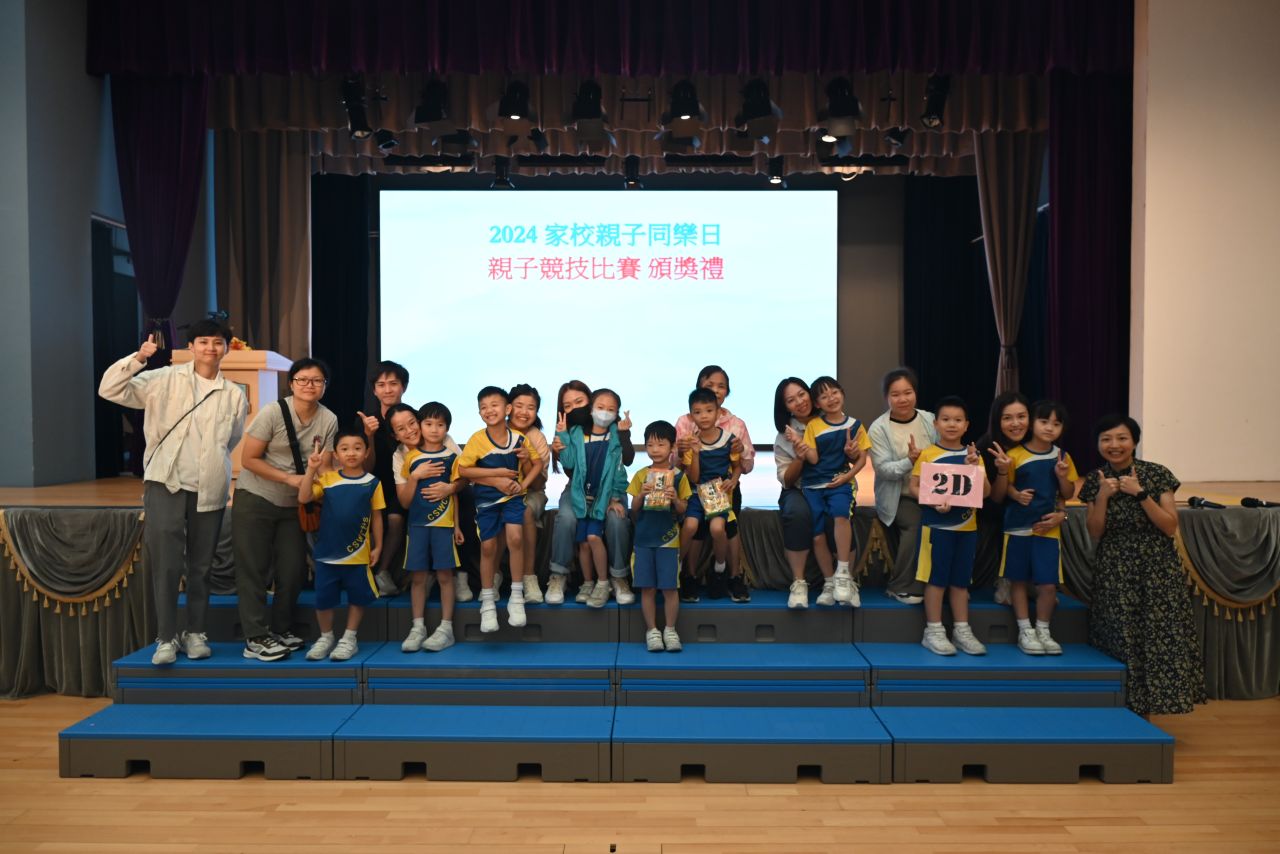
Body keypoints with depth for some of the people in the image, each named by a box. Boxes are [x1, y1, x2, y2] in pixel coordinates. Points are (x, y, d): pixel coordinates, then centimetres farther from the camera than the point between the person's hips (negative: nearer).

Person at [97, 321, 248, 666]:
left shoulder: (234, 395, 7)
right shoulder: (165, 380, 2)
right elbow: (110, 390, -5)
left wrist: (213, 469, 12)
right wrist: (138, 358, -16)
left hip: (209, 490, 2)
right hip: (165, 484, -2)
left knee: (201, 566, 9)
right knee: (166, 564, -6)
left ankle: (195, 633, 21)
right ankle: (166, 637, 5)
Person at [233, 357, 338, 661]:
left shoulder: (329, 420, -5)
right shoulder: (273, 412, -15)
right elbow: (248, 459, -13)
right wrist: (290, 478, -20)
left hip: (293, 505, 4)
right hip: (254, 499, -4)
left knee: (294, 569, 5)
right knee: (253, 570, -2)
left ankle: (281, 630, 22)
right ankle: (255, 639, 5)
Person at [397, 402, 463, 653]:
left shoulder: (452, 456, 4)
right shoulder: (410, 457, 6)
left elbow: (457, 492, 9)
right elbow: (404, 501, 3)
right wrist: (415, 476, -10)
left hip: (444, 524, -1)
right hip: (417, 524, 1)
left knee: (444, 575, -1)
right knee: (418, 576, 3)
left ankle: (446, 628, 5)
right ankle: (418, 628, 11)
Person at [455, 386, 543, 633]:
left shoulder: (519, 438, -10)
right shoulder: (477, 439, -14)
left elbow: (538, 463, 1)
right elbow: (462, 470, -14)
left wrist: (523, 484, -14)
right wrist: (497, 474, -18)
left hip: (513, 495, 0)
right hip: (487, 499, 0)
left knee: (515, 537, -19)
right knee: (488, 546, 3)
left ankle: (517, 596, -3)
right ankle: (487, 601, 20)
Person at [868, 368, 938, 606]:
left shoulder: (930, 420, 3)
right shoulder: (878, 428, -6)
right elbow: (882, 469, -12)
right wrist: (909, 462, -29)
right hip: (897, 497, -3)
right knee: (918, 524, -27)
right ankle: (901, 586, -7)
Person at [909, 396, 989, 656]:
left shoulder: (973, 455, 8)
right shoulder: (927, 454, -4)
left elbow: (986, 491, 3)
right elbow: (913, 487, -8)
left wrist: (975, 467, -12)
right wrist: (933, 502, -23)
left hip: (967, 526, 4)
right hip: (937, 525, -4)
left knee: (961, 579, 11)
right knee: (936, 578, 0)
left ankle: (962, 630, 19)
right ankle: (933, 631, 7)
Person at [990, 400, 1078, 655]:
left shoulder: (1062, 457, 4)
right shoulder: (1014, 455, -6)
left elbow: (1068, 495, 10)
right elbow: (997, 497, -4)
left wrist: (1062, 476, -9)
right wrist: (1002, 471, -21)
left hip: (1049, 529, 2)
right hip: (1018, 528, -2)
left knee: (1049, 584, 0)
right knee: (1020, 581, 7)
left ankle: (1043, 631, 19)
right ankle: (1025, 632, 19)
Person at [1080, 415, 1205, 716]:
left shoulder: (1157, 474, -5)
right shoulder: (1095, 480, 2)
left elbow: (1170, 527, -9)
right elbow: (1095, 532, 0)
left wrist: (1140, 493, -18)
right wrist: (1103, 496, -13)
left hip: (1157, 569, -1)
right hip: (1113, 571, 2)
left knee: (1159, 637, -5)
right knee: (1120, 640, 1)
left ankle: (1144, 706, 10)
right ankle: (1125, 709, 15)